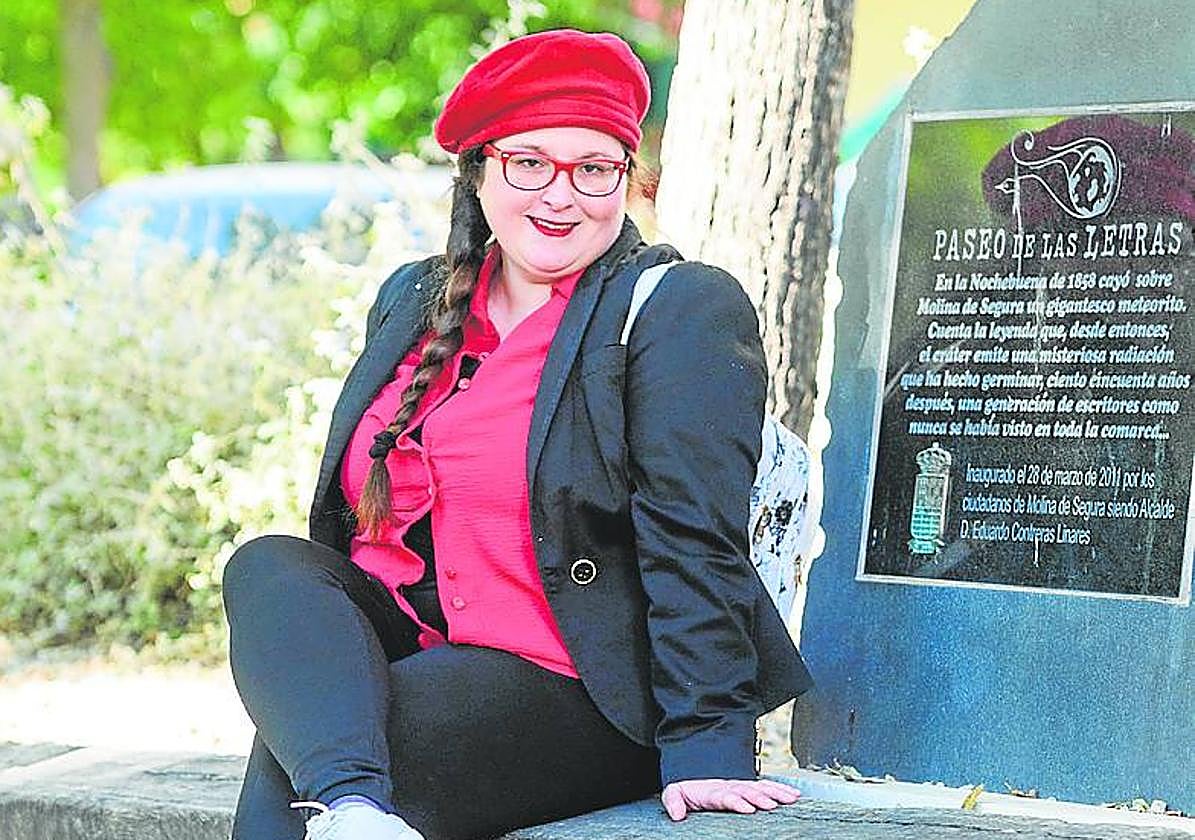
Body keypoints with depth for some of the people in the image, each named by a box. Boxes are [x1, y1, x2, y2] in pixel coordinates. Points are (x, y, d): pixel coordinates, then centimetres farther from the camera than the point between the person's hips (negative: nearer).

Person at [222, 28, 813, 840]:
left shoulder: (683, 311, -3)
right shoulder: (414, 300, 16)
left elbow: (695, 544, -12)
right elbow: (354, 513, 19)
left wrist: (704, 745, -20)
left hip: (584, 702, -7)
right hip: (401, 644, 7)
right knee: (267, 566, -25)